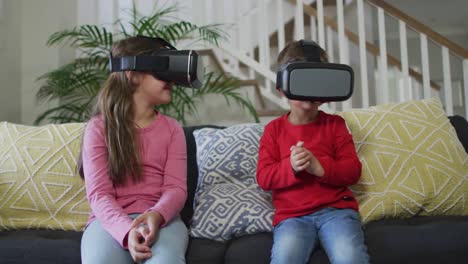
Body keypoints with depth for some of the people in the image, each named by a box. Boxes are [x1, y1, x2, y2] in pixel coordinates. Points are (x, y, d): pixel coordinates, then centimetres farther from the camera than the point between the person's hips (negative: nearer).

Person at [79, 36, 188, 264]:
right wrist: (127, 230, -24)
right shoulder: (98, 127, 5)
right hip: (112, 220, -1)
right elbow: (98, 193, -5)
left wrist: (156, 215, -22)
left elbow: (176, 188, 2)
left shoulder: (172, 129, 13)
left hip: (162, 219, 1)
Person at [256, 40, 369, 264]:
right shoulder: (274, 129, 10)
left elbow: (353, 171, 3)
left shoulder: (334, 124, 10)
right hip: (292, 215, 0)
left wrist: (318, 167, -16)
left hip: (336, 209, 0)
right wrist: (291, 167, -18)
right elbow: (263, 177, 3)